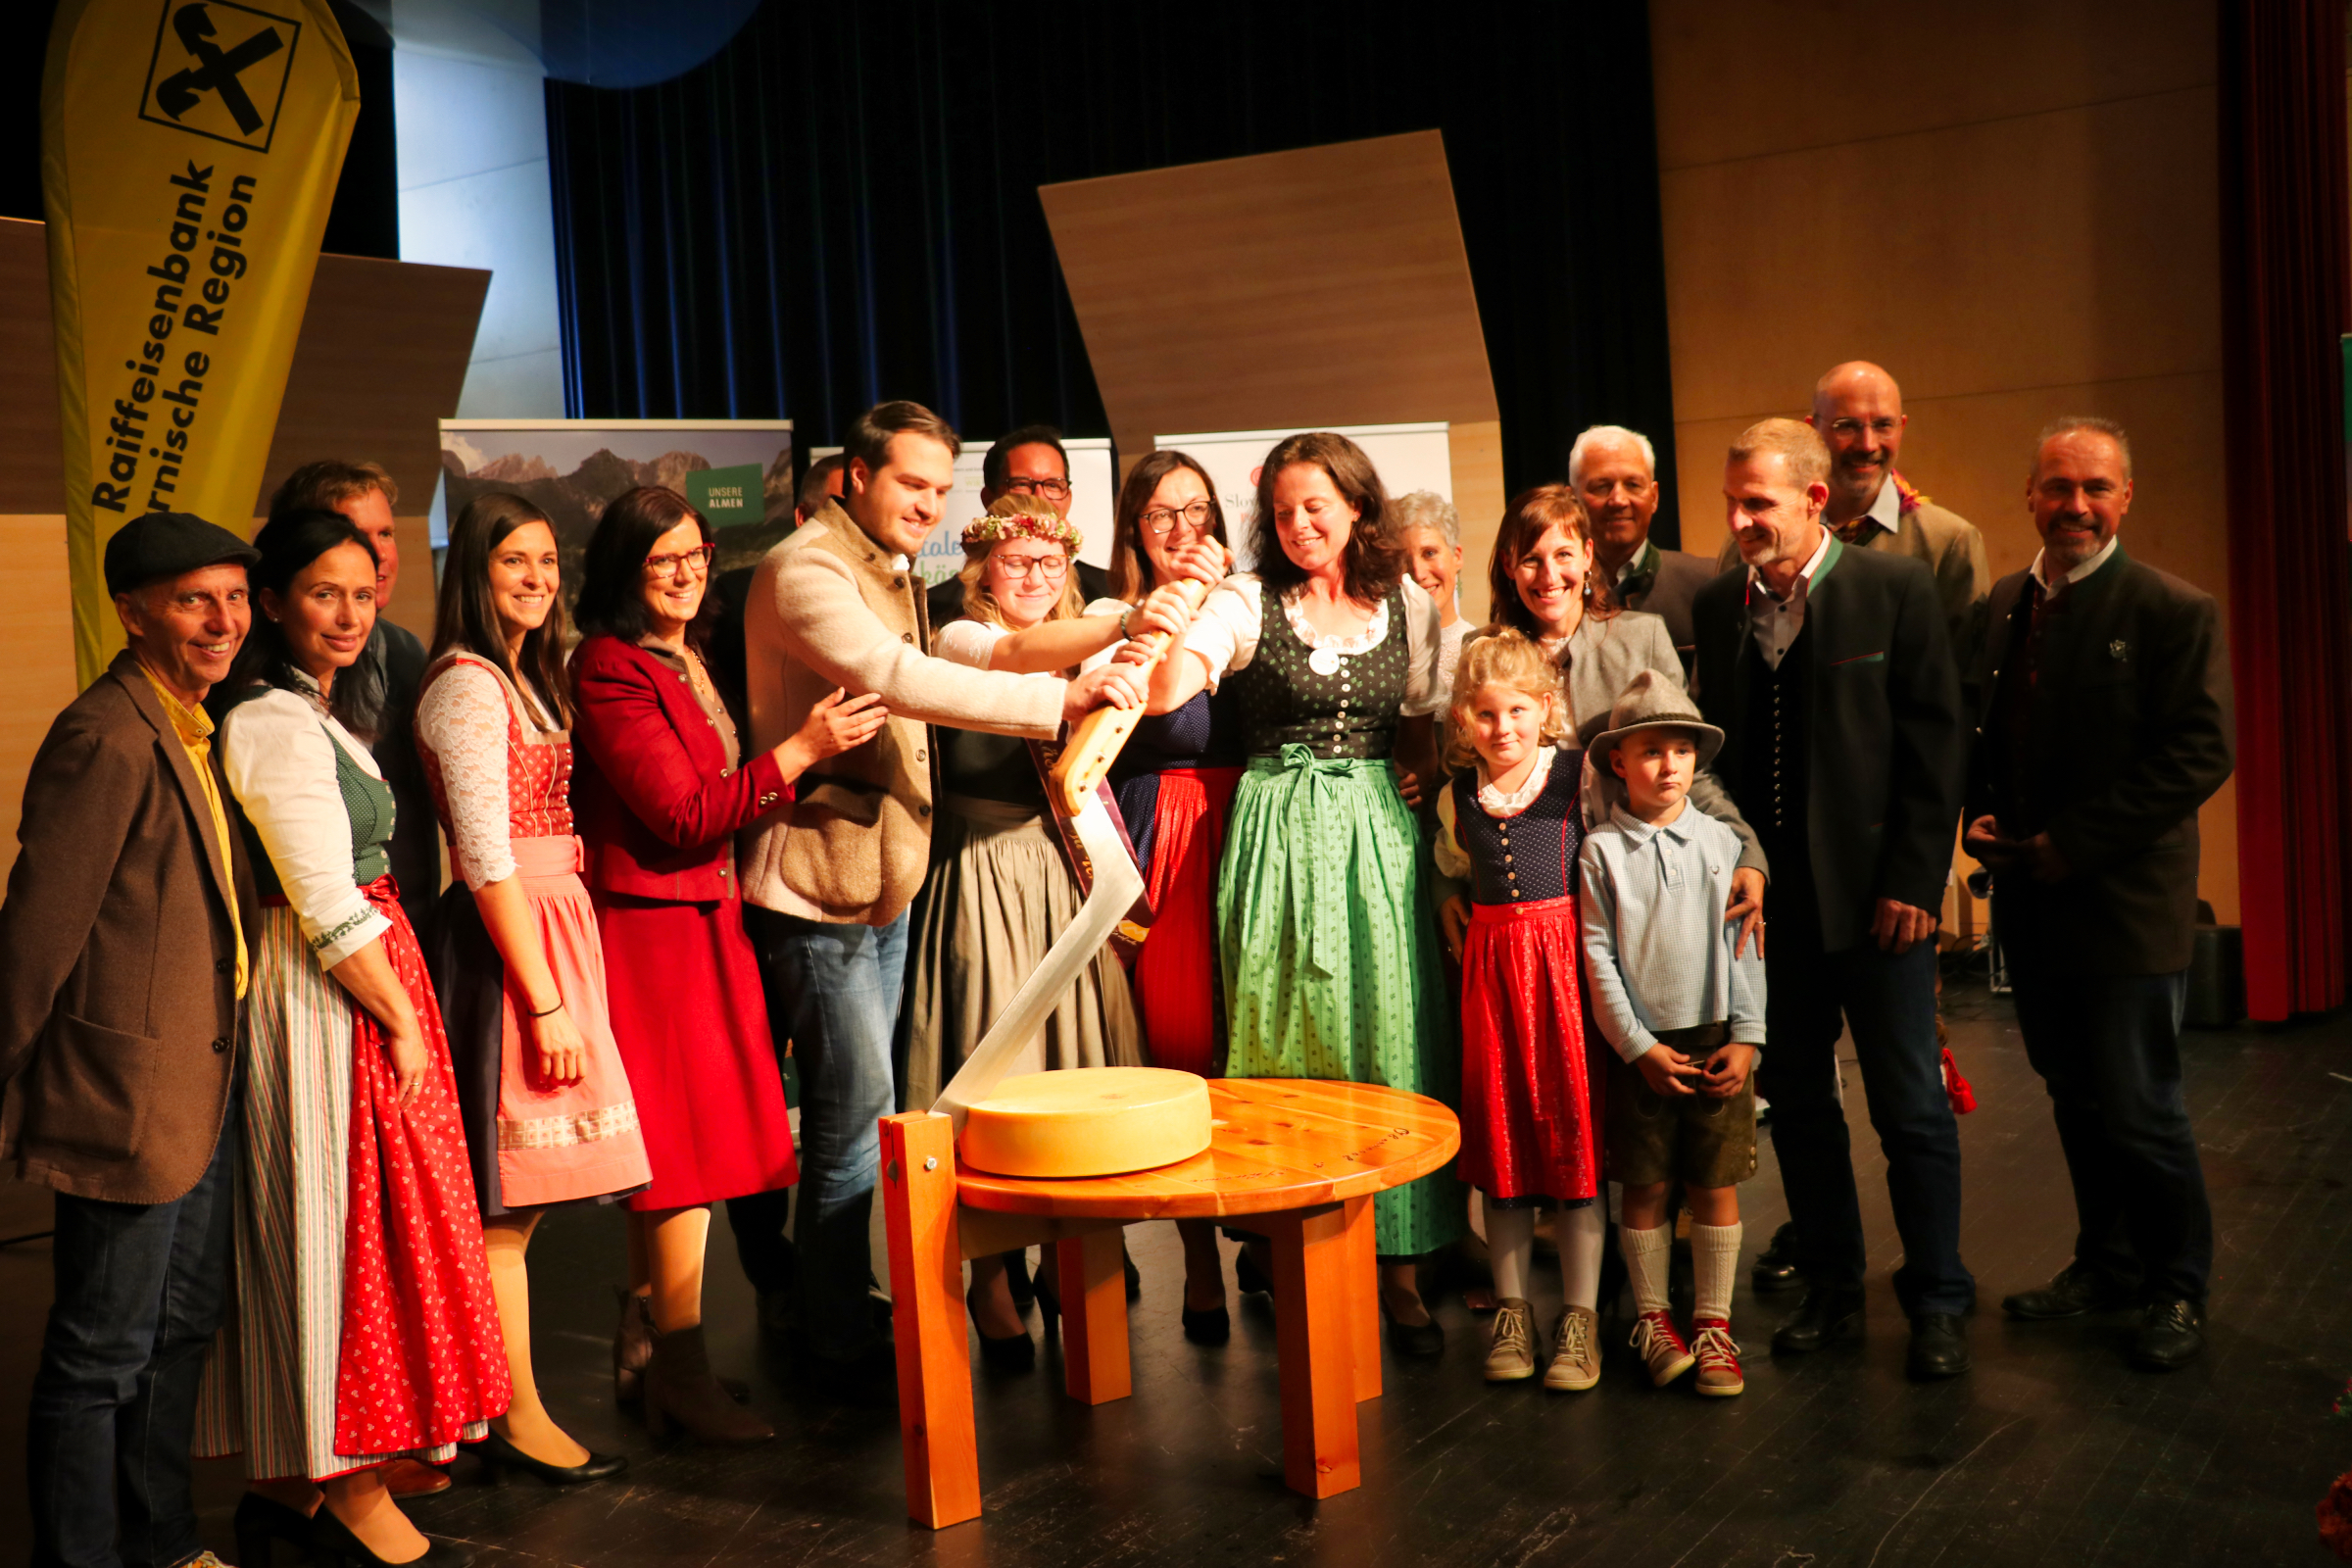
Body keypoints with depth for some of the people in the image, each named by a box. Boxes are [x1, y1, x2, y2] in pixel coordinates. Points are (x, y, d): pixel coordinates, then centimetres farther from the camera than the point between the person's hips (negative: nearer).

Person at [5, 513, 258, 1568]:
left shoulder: (195, 729, 11)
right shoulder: (106, 740, -20)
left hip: (203, 1090, 10)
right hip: (129, 1097, -10)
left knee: (185, 1324, 21)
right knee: (103, 1353, 4)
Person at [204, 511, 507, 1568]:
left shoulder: (319, 711, 15)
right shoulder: (279, 726, -17)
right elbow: (329, 909, -20)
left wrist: (402, 1011, 14)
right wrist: (404, 1023, -12)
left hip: (363, 978, 10)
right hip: (332, 1000, -10)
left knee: (318, 1234, 14)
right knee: (359, 1232, -1)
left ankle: (290, 1480, 24)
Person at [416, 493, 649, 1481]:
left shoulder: (522, 678, 18)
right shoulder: (466, 686, -11)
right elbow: (487, 858, -16)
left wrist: (560, 984, 12)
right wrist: (545, 1002, -18)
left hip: (554, 921, 9)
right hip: (508, 944, -9)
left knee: (518, 1195, 12)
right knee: (505, 1203, -2)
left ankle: (510, 1403, 19)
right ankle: (518, 1418, 6)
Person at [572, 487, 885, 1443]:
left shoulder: (689, 661, 16)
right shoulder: (610, 670, -13)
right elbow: (683, 815, -19)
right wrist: (802, 749, -20)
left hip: (705, 922, 9)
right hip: (653, 927, -9)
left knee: (677, 1152, 13)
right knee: (688, 1149, -6)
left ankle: (642, 1355, 23)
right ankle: (682, 1376, 2)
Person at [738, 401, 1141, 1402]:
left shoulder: (895, 577, 19)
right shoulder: (805, 571, -15)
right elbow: (901, 679, -28)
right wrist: (1058, 699, -32)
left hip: (884, 885, 10)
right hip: (818, 888, -10)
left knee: (856, 1111, 15)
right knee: (857, 1114, -6)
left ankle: (838, 1301, 27)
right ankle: (840, 1353, 6)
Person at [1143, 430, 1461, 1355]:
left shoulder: (1408, 605, 9)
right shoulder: (1246, 601, -1)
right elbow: (1168, 691, -16)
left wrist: (1421, 774, 2)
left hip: (1379, 830, 2)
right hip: (1279, 834, -2)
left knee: (1388, 1035, 0)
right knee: (1285, 1039, 1)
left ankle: (1396, 1261, 11)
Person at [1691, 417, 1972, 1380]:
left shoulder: (1895, 589, -5)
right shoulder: (1718, 605, 6)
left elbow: (1935, 744, -7)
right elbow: (1714, 747, 10)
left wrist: (1913, 882, -11)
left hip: (1874, 893, -4)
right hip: (1766, 894, 4)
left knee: (1911, 1105, 3)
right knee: (1797, 1100, 12)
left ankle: (1937, 1301, 18)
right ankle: (1830, 1288, 26)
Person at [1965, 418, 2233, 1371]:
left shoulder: (2174, 612, -9)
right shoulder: (1998, 605, 8)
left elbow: (2200, 754, -15)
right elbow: (1972, 729, 17)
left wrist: (2072, 844, -17)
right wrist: (1976, 815, -3)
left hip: (2125, 901, -6)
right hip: (2031, 899, 6)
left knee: (2138, 1107, 1)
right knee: (2075, 1098, 16)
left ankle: (2177, 1289, 20)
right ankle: (2107, 1263, 33)